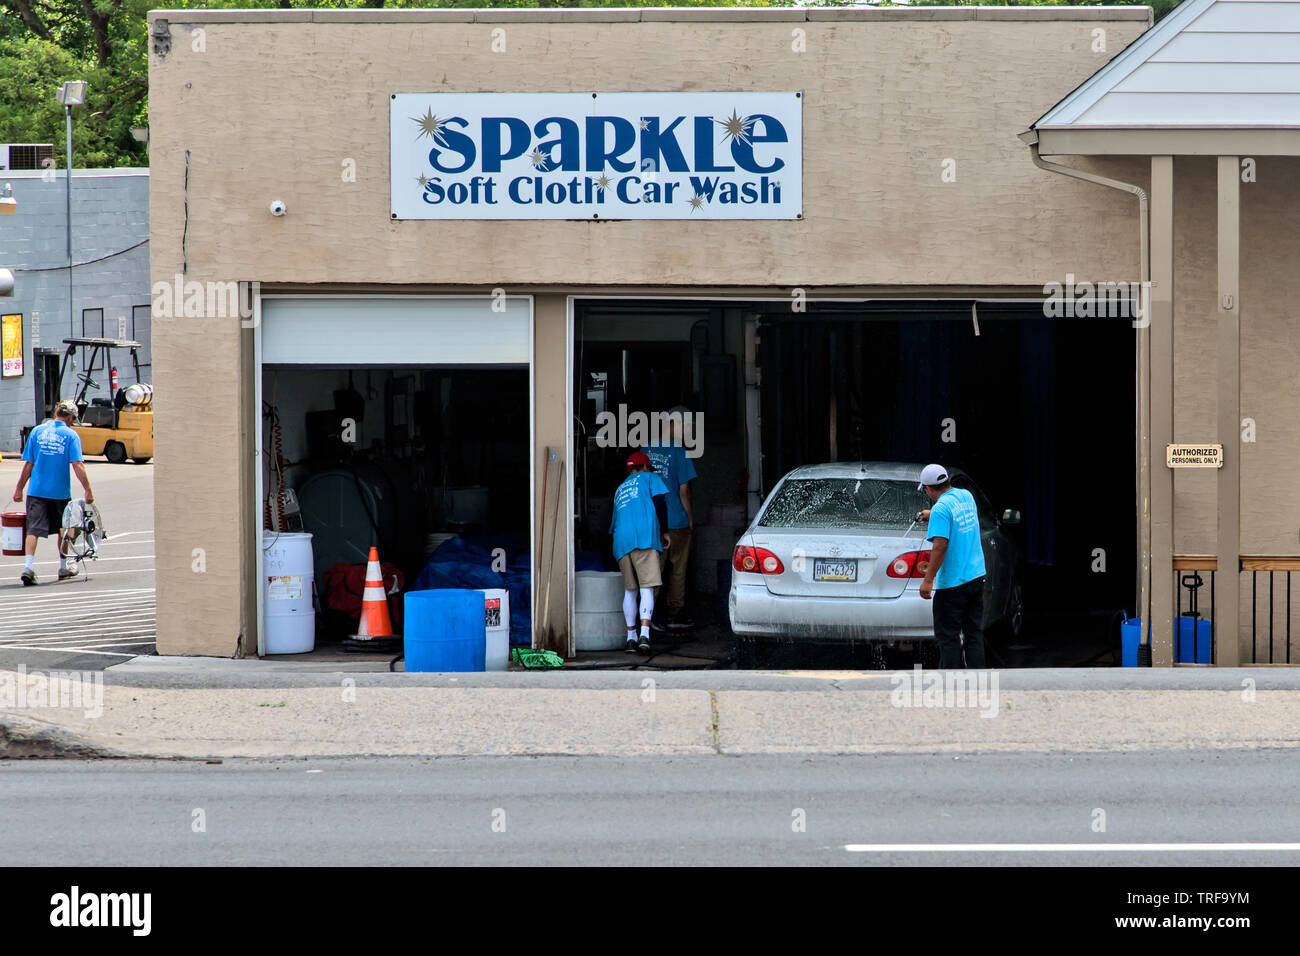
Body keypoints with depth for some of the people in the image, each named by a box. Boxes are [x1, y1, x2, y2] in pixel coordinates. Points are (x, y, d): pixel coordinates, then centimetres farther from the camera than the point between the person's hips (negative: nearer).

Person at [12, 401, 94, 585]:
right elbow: (77, 466, -12)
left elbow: (28, 464, 4)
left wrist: (19, 489, 11)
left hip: (37, 491, 1)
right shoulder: (70, 435, -4)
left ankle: (29, 567, -23)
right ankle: (63, 568, 31)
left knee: (33, 529, -5)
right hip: (60, 492, -1)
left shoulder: (37, 431, 4)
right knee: (63, 530, 18)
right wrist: (88, 491, -11)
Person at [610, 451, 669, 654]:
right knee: (647, 587, -9)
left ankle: (631, 637, 7)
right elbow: (659, 502, 1)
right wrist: (663, 532, 11)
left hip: (621, 541, 5)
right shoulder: (650, 478, 16)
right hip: (644, 537, -5)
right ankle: (644, 634, -24)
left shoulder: (620, 489, 30)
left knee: (629, 590, 11)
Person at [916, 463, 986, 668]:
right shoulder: (966, 496, 7)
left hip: (952, 582, -8)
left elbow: (940, 546, -25)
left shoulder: (941, 509, -18)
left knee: (948, 637, -1)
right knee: (974, 633, 12)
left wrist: (928, 580, -22)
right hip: (976, 576, 8)